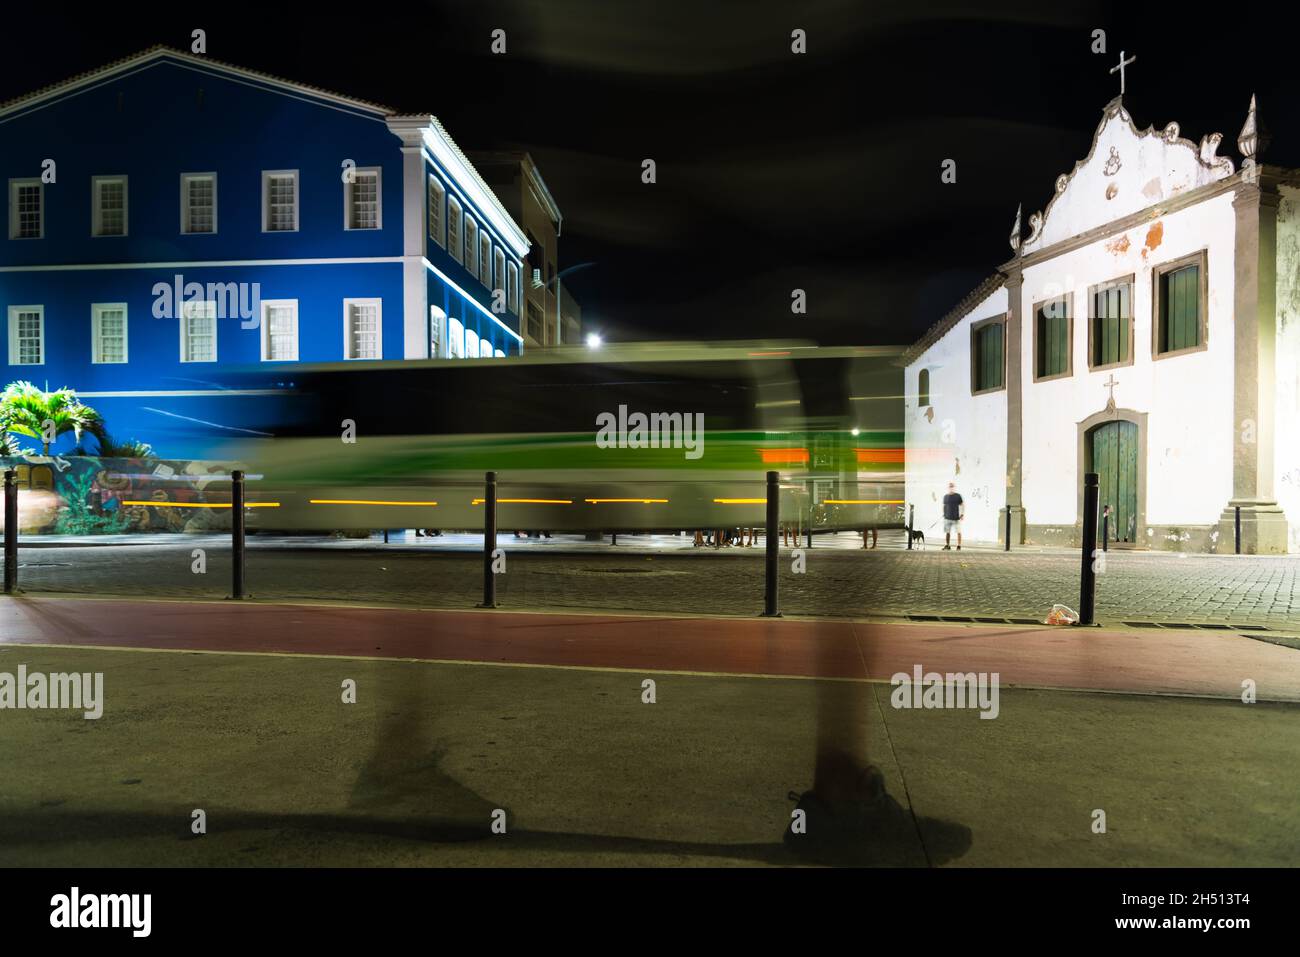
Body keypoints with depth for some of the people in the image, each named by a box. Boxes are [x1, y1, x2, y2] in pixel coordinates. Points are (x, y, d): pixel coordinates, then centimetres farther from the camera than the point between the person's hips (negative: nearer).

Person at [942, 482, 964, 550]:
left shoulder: (958, 496, -2)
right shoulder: (945, 497, 9)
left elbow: (962, 505, 1)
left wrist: (962, 514, -6)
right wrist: (944, 514, 12)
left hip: (956, 518, -3)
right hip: (947, 518, 3)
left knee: (958, 532, 1)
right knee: (947, 532, 6)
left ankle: (959, 546, 8)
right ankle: (947, 546, 14)